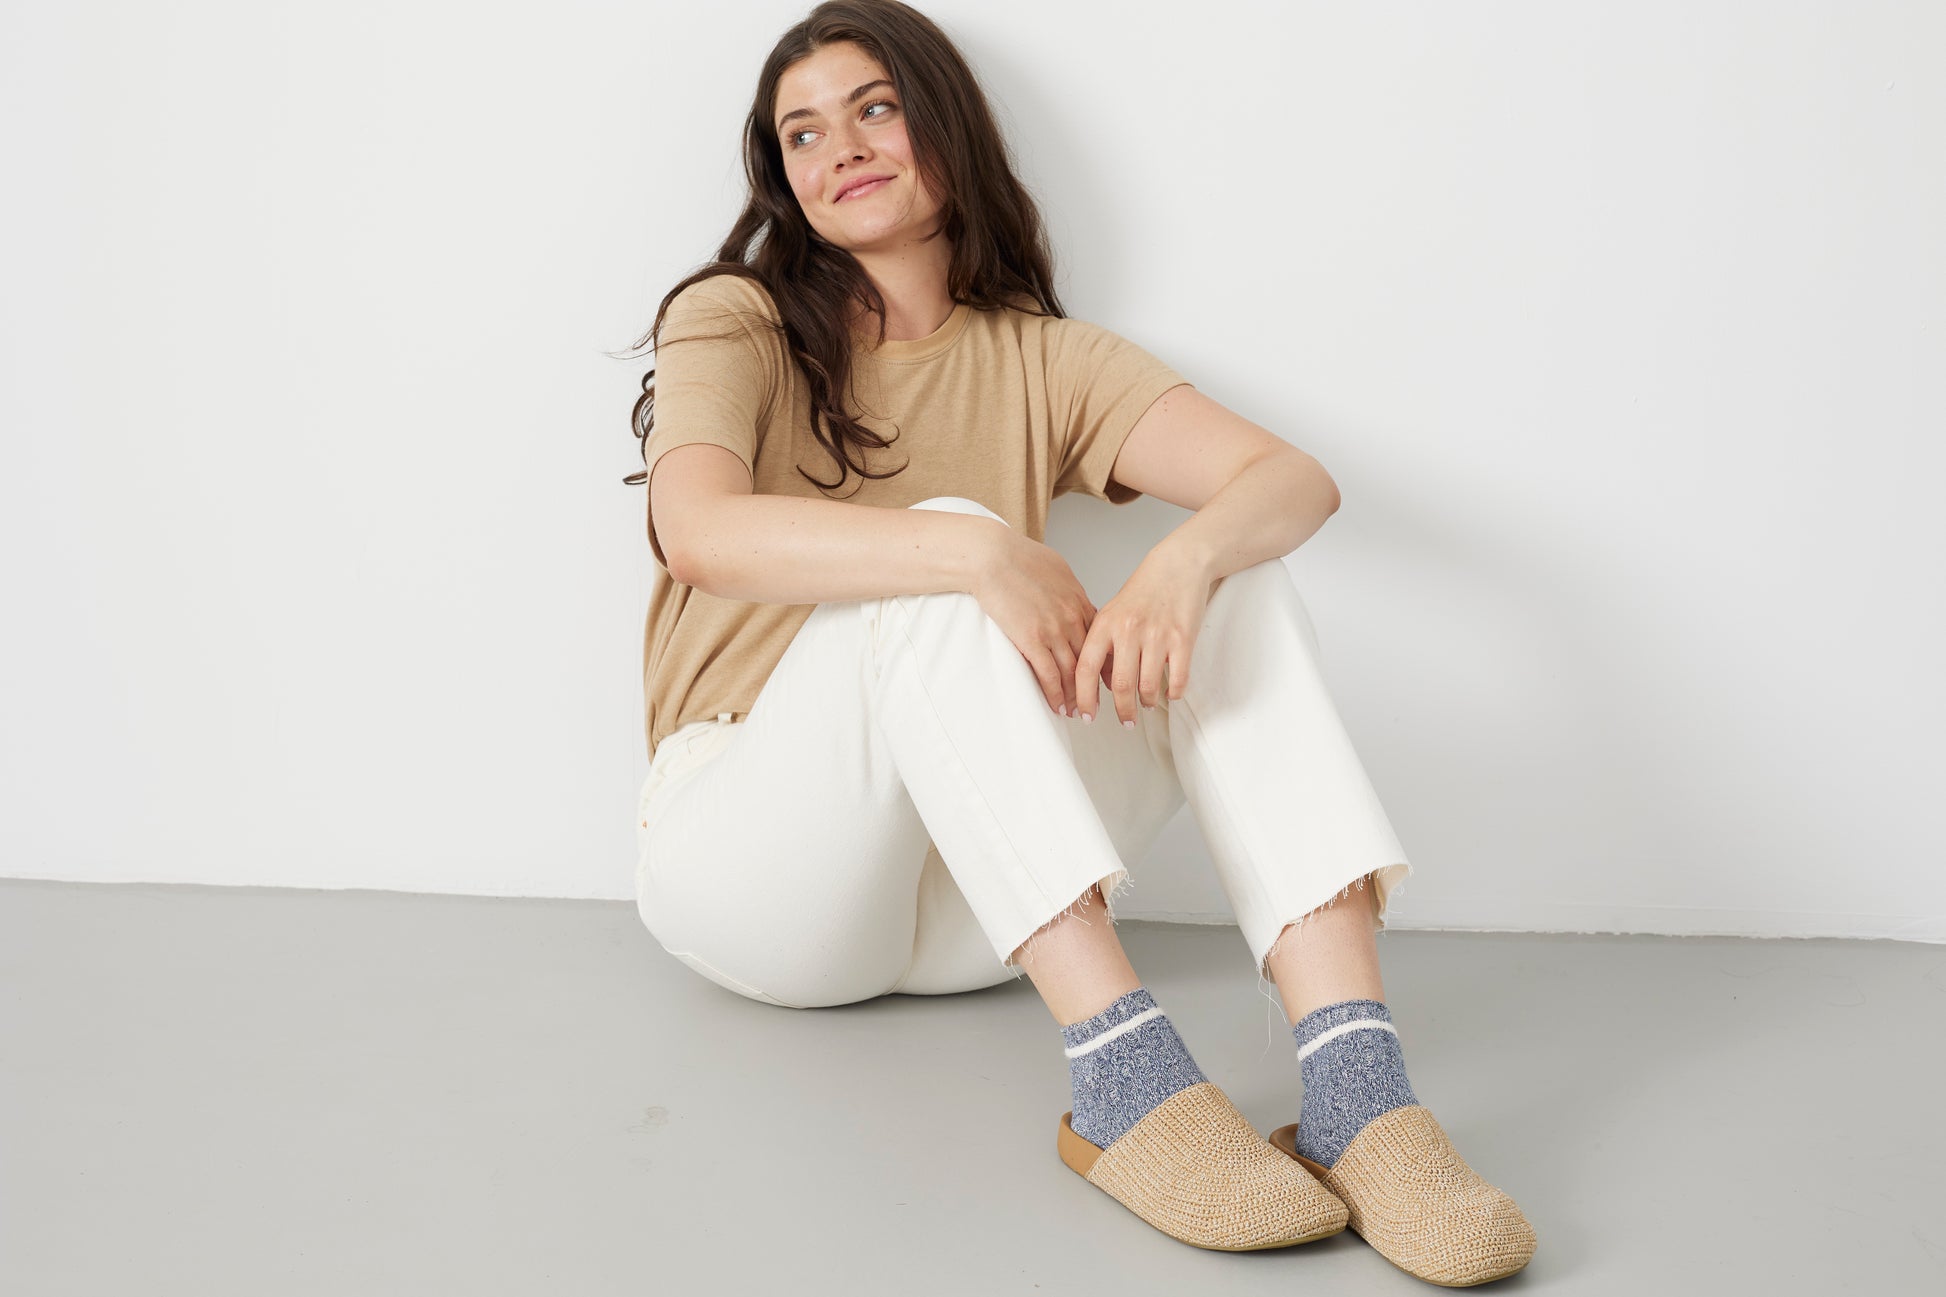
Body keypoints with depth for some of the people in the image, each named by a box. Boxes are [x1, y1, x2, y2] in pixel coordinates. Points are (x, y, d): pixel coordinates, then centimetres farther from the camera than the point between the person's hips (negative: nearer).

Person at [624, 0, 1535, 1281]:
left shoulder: (1039, 360, 11)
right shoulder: (735, 321, 3)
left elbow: (1299, 478, -6)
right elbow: (700, 529, -21)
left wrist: (1183, 564, -28)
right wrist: (985, 552, -33)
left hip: (966, 909, 3)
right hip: (755, 870, -3)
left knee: (1235, 570, -17)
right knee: (940, 557, -29)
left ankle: (1356, 1080, -35)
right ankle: (1123, 1074, -40)